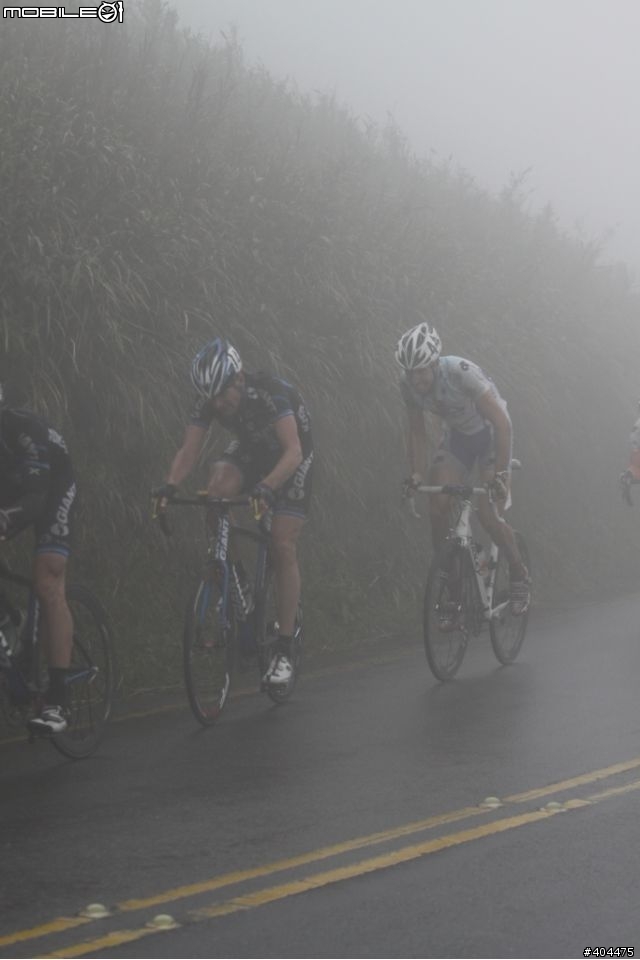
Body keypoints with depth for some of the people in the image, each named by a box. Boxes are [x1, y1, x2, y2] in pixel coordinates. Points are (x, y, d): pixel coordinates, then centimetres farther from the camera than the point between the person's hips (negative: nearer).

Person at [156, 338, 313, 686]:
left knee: (282, 546, -14)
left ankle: (284, 652, -11)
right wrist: (170, 485, -43)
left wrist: (266, 488, -59)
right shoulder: (207, 401, -21)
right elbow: (188, 450, -24)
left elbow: (293, 451, -43)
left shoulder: (271, 393, -35)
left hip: (291, 457, -4)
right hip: (251, 449, 4)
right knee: (218, 488, -30)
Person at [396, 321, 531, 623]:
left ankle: (520, 576, 9)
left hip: (490, 434, -5)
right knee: (437, 506, -15)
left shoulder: (461, 372, -35)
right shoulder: (409, 384, -19)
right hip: (456, 435, 5)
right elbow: (417, 431, -4)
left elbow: (501, 422, -31)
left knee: (489, 516, -16)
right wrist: (416, 474, -14)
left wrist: (500, 473, -35)